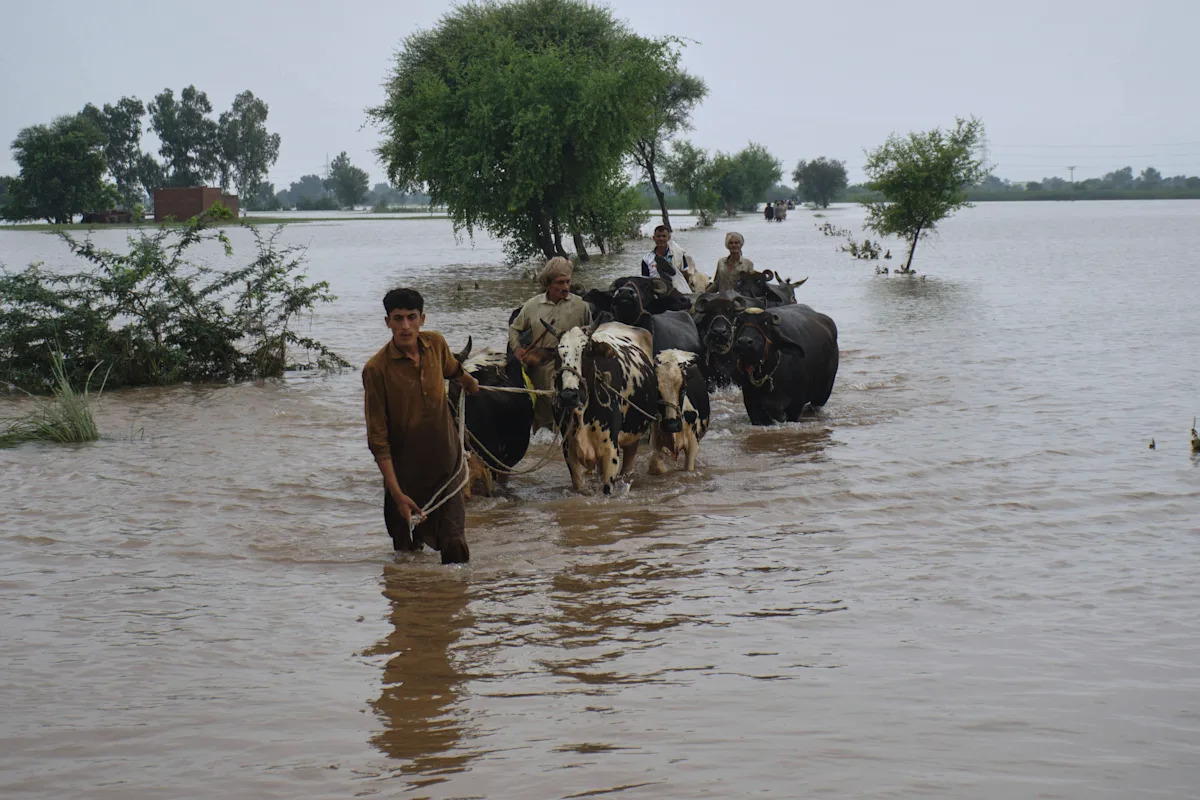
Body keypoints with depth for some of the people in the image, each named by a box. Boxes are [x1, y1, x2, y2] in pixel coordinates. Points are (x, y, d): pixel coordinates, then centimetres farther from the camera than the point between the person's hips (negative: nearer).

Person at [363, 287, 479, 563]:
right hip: (405, 472, -3)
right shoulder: (376, 369, -17)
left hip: (446, 465, 3)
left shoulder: (436, 344, -3)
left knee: (455, 550, -2)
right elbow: (378, 438, -16)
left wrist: (469, 381, 47)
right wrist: (397, 493, -21)